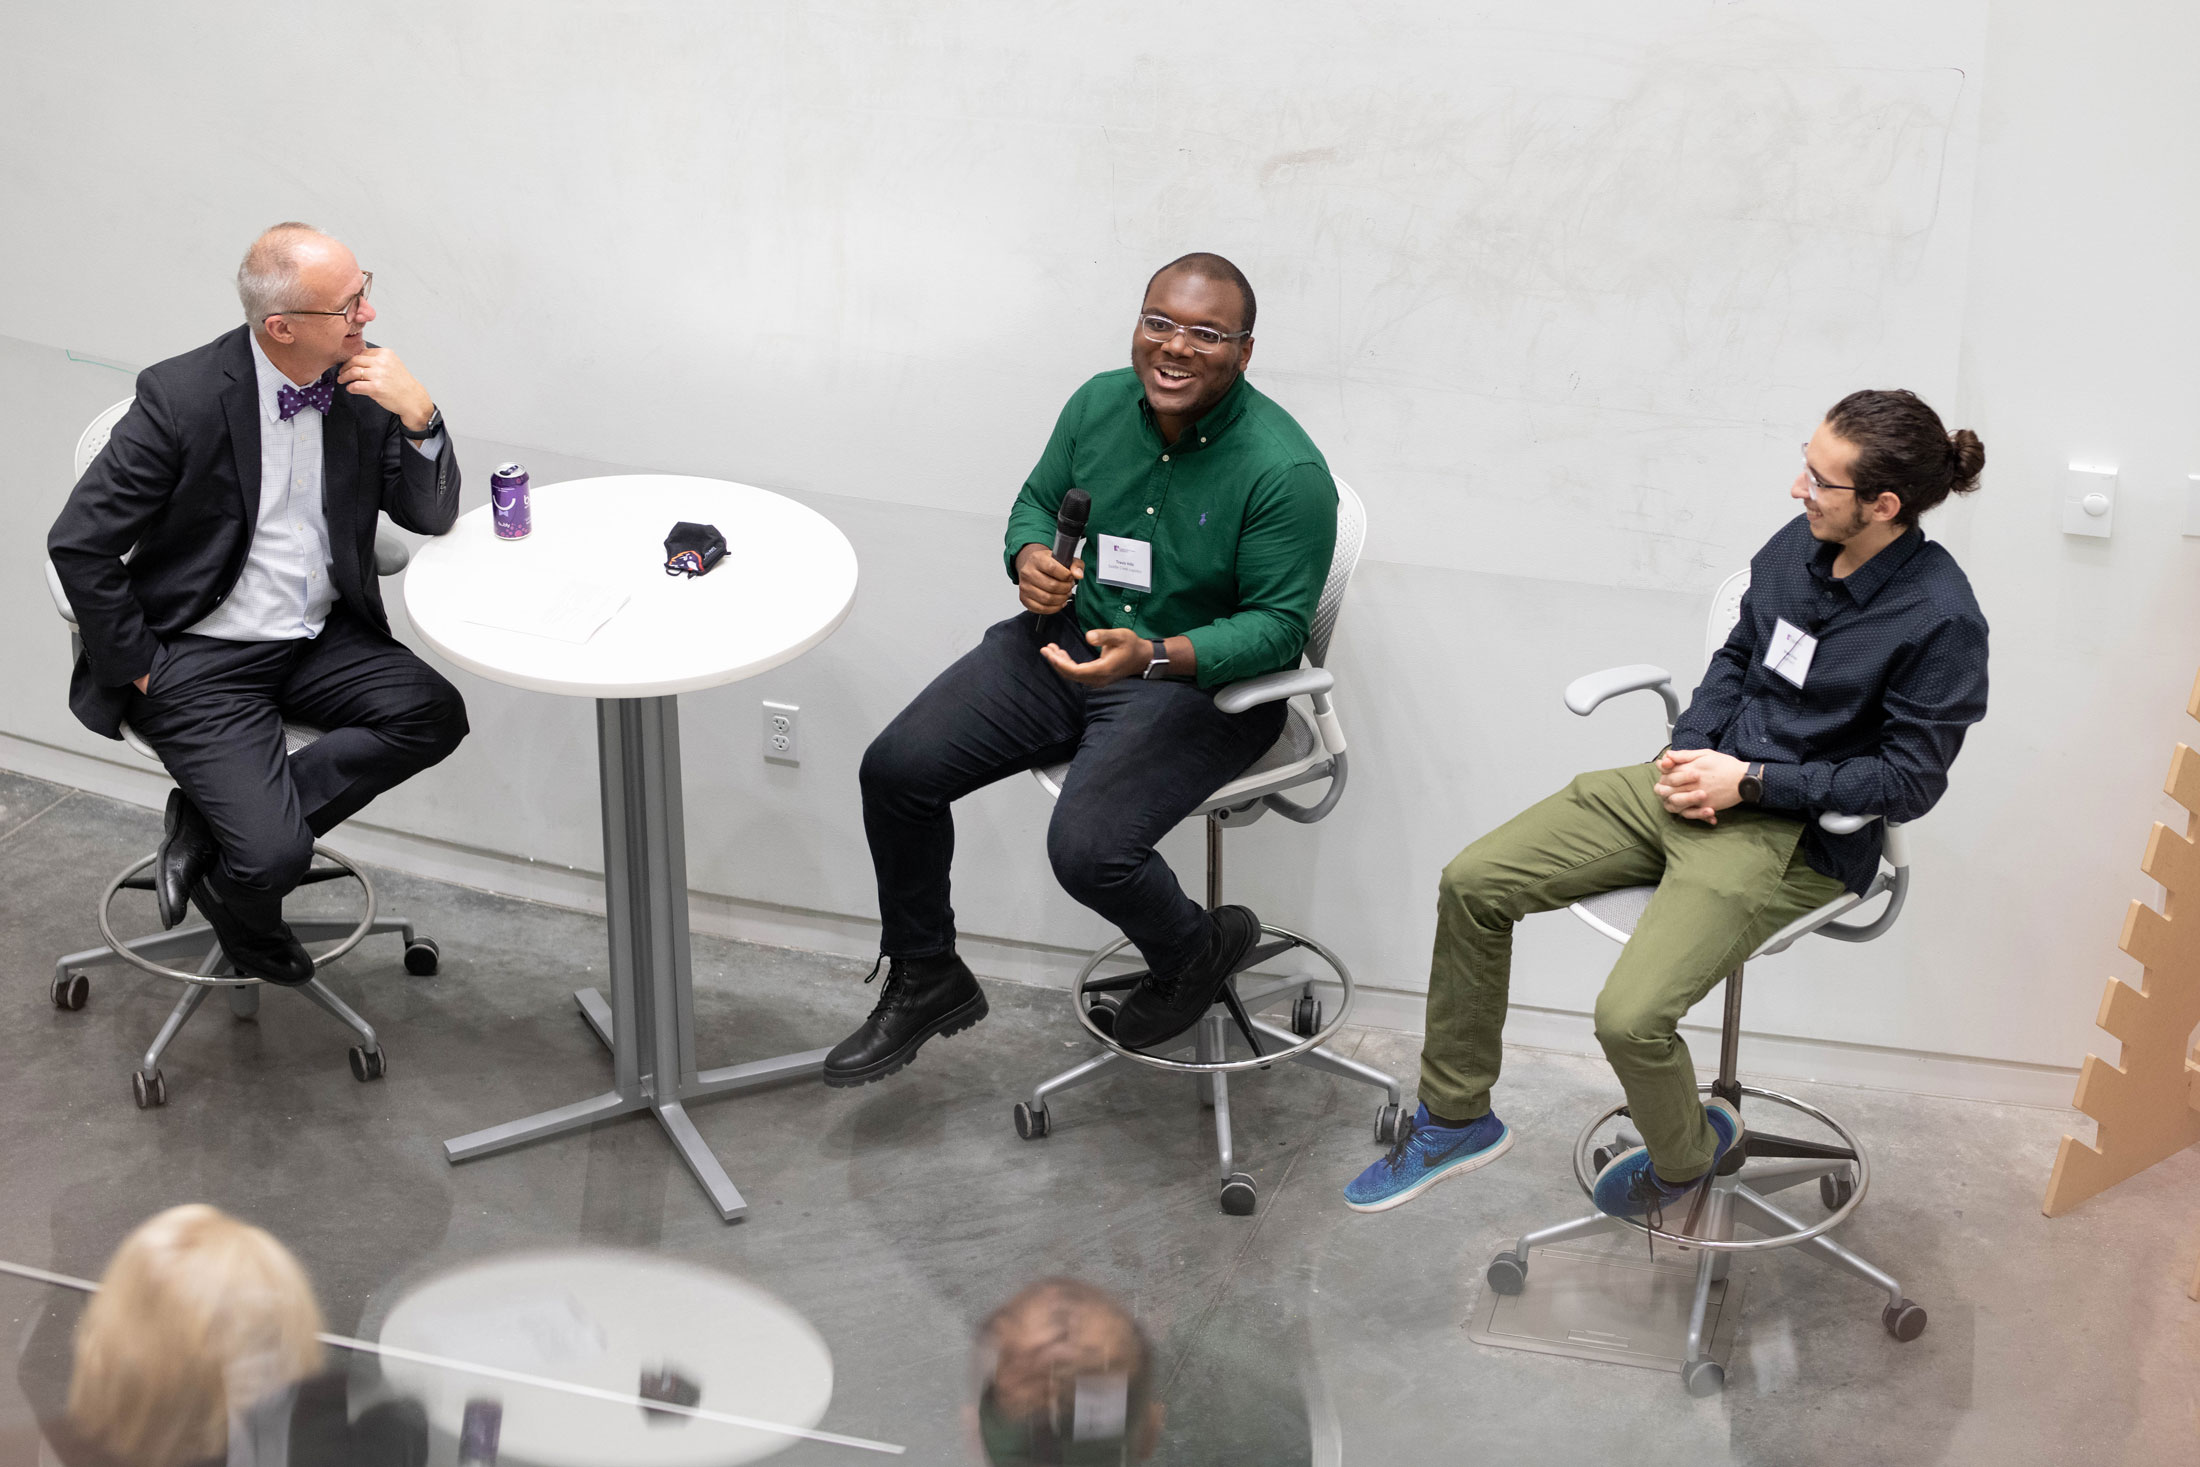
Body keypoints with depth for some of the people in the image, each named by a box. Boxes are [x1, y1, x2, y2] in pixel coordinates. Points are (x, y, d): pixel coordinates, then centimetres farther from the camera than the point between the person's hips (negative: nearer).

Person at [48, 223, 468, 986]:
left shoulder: (365, 379, -3)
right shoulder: (184, 397, -17)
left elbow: (431, 517, 2)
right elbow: (78, 544, -12)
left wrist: (418, 416, -16)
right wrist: (141, 668, -9)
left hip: (321, 640, 6)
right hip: (202, 659, -6)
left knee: (434, 713, -21)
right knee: (273, 853, -23)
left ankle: (218, 821, -6)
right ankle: (237, 898, 17)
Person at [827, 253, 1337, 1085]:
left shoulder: (1285, 471, -19)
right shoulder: (1100, 404, -1)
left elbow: (1277, 627, -19)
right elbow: (1039, 500, 15)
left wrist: (1153, 657, -34)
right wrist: (1031, 556, -11)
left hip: (1199, 681, -6)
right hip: (1065, 640, 6)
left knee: (1087, 849, -28)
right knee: (895, 769, -7)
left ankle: (1195, 954, 7)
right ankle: (924, 982, 14)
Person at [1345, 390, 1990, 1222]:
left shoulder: (1940, 621, -18)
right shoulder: (1798, 546, 1)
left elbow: (1908, 781, -14)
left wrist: (1749, 780, -15)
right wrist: (1691, 749, -1)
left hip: (1795, 835, -7)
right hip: (1698, 784, 7)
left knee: (1630, 1018, -24)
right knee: (1473, 883, -1)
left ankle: (1686, 1154, 13)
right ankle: (1455, 1119, 15)